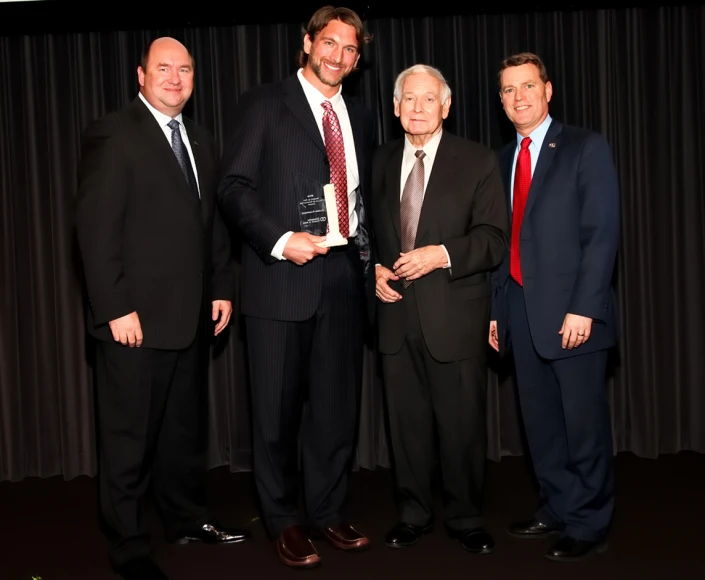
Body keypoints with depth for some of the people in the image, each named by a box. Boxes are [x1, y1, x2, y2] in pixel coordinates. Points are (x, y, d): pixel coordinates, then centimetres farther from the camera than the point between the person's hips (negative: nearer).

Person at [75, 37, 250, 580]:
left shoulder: (200, 140, 16)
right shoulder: (113, 134, -7)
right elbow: (96, 227, -13)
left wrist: (222, 288, 10)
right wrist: (115, 308, -17)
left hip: (192, 313, 7)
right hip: (136, 316, -7)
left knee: (186, 427, 16)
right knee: (130, 434, 3)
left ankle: (187, 518, 31)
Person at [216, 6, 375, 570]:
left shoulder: (361, 117, 16)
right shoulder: (263, 104, 1)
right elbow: (234, 186, -6)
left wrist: (367, 257, 9)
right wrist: (280, 240, -17)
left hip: (345, 275, 5)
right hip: (283, 276, -4)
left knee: (337, 402, 10)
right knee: (278, 406, 3)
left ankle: (329, 511, 24)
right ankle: (285, 520, 18)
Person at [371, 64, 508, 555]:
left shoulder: (478, 161, -2)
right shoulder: (382, 161, 12)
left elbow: (495, 239, -7)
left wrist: (442, 254, -21)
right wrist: (375, 269, 2)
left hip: (454, 316, -3)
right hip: (397, 313, 4)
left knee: (463, 424, 5)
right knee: (407, 422, 12)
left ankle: (467, 519, 23)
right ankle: (413, 514, 28)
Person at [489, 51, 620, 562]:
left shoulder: (586, 148, -3)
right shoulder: (504, 159, 15)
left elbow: (603, 233, -10)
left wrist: (583, 308, -16)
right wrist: (498, 309, 10)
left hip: (570, 311, -6)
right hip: (522, 310, 6)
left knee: (584, 424, 2)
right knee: (541, 422, 12)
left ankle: (589, 525, 15)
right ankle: (557, 511, 26)